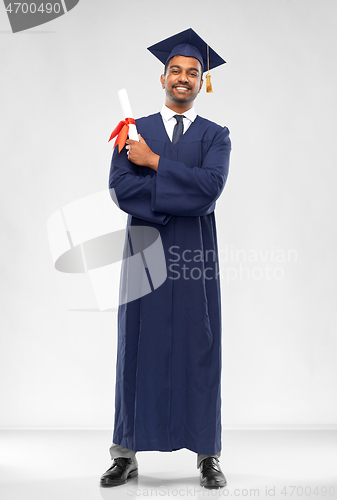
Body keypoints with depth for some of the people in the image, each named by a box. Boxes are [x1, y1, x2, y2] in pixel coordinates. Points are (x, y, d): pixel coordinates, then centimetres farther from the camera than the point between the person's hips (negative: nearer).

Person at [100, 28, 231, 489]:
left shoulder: (216, 136, 8)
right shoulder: (134, 131, 10)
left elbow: (211, 185, -11)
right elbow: (120, 190, -5)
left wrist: (154, 163, -9)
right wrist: (184, 192, -11)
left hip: (196, 255, 0)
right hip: (144, 251, 1)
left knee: (199, 349, 2)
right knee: (138, 348, 3)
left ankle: (208, 456, 11)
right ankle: (127, 454, 13)